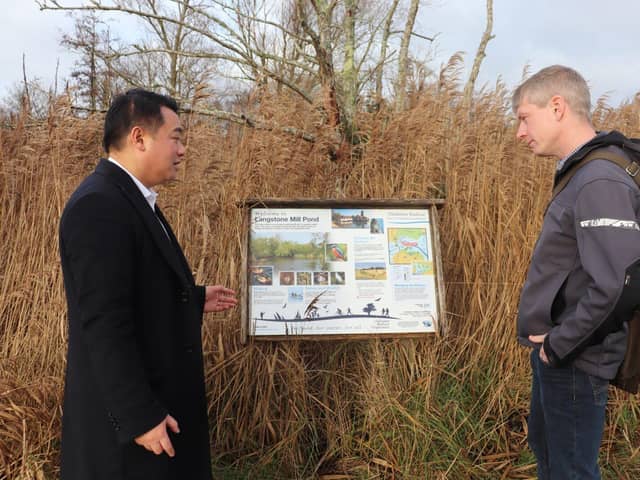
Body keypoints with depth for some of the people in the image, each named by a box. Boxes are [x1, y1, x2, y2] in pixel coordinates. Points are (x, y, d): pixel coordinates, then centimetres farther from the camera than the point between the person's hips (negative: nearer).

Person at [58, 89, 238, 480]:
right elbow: (105, 324, -26)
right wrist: (141, 417, -24)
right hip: (128, 411, -10)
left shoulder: (131, 199, 10)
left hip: (154, 395, 10)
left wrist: (194, 299, 14)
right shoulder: (99, 205, -22)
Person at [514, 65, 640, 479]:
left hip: (574, 361, -9)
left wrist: (557, 345, -19)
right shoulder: (580, 174, 6)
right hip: (555, 352, 9)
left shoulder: (600, 184, -24)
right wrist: (551, 341, 10)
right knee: (544, 446, 26)